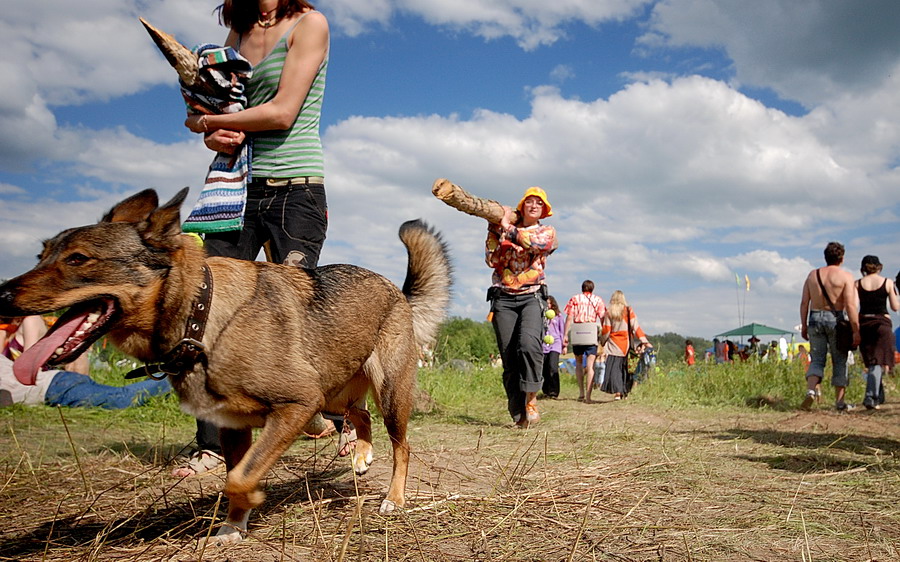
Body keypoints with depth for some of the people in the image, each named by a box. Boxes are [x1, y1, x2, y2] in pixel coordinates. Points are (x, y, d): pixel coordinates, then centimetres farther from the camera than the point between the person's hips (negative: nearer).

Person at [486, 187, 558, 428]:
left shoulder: (548, 232, 12)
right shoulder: (504, 229, 15)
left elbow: (536, 243, -12)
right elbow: (492, 259, 3)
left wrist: (508, 227, -8)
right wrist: (494, 230, -3)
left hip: (532, 297, -1)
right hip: (503, 298, 2)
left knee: (528, 344, -27)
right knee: (509, 356, -4)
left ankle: (531, 399, -14)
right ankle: (518, 413, 0)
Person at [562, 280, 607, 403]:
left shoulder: (574, 299, 9)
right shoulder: (598, 300, 9)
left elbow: (569, 317, 0)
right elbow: (602, 319, 2)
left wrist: (565, 335, -2)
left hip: (577, 333, 1)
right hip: (592, 334, -1)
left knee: (578, 363, 16)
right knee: (590, 365, -2)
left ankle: (581, 393, 12)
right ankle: (588, 395, -12)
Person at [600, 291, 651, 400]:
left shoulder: (609, 312, -2)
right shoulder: (629, 311, 1)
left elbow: (606, 330, -1)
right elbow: (636, 327, -4)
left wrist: (602, 341, 15)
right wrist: (644, 341, -5)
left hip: (613, 345, -2)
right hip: (625, 345, 2)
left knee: (613, 368, -3)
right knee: (623, 367, 13)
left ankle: (617, 392, -15)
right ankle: (624, 391, 17)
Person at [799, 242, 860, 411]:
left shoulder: (813, 275, 6)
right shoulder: (845, 276, -5)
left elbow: (804, 303, 4)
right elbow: (850, 305, -13)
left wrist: (804, 325, 12)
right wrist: (856, 330, -12)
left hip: (815, 318, 3)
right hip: (836, 319, -3)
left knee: (817, 360, 7)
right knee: (839, 362, 9)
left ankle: (810, 390, -18)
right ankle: (839, 402, 12)